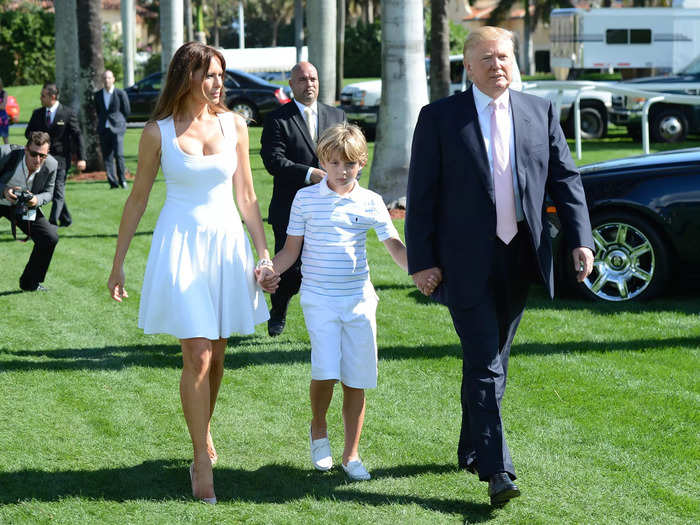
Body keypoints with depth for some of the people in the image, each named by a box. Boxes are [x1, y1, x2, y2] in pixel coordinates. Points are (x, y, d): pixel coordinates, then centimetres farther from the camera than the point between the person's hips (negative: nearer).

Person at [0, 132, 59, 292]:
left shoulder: (51, 165, -18)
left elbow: (48, 192, -3)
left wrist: (36, 200, -25)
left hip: (24, 207, 3)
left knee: (50, 238, -8)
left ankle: (30, 282, 12)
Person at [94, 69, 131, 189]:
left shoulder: (120, 93, -2)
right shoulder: (98, 95, 9)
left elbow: (127, 111, 6)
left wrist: (117, 120, 10)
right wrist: (102, 121, 14)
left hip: (117, 128, -4)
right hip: (103, 129, 4)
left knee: (119, 154, -12)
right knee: (107, 157, 1)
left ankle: (122, 180, 1)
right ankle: (113, 182, 6)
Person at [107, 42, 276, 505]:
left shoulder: (233, 124, 4)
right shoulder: (158, 132, -3)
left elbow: (247, 196, 10)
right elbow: (138, 199, 4)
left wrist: (263, 252, 8)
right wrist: (119, 262, 5)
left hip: (227, 242, 3)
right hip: (181, 244, -3)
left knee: (216, 354, 10)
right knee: (198, 355, -10)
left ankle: (204, 431, 33)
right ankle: (202, 461, -4)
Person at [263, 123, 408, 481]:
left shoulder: (370, 202, 4)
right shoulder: (306, 199, 1)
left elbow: (395, 246, 4)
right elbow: (291, 250, 6)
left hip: (359, 298, 2)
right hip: (319, 299, -2)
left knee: (356, 378, 3)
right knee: (326, 371, -17)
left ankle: (351, 455, 16)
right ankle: (318, 429, 13)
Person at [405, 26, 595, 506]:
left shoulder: (541, 112, 7)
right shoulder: (439, 118, -3)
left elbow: (566, 179, 7)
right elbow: (421, 195, -3)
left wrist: (580, 239, -4)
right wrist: (421, 261, -8)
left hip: (519, 261, 4)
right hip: (466, 263, -4)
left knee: (493, 361, 15)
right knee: (484, 367, -9)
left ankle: (471, 450, 31)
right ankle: (496, 471, -11)